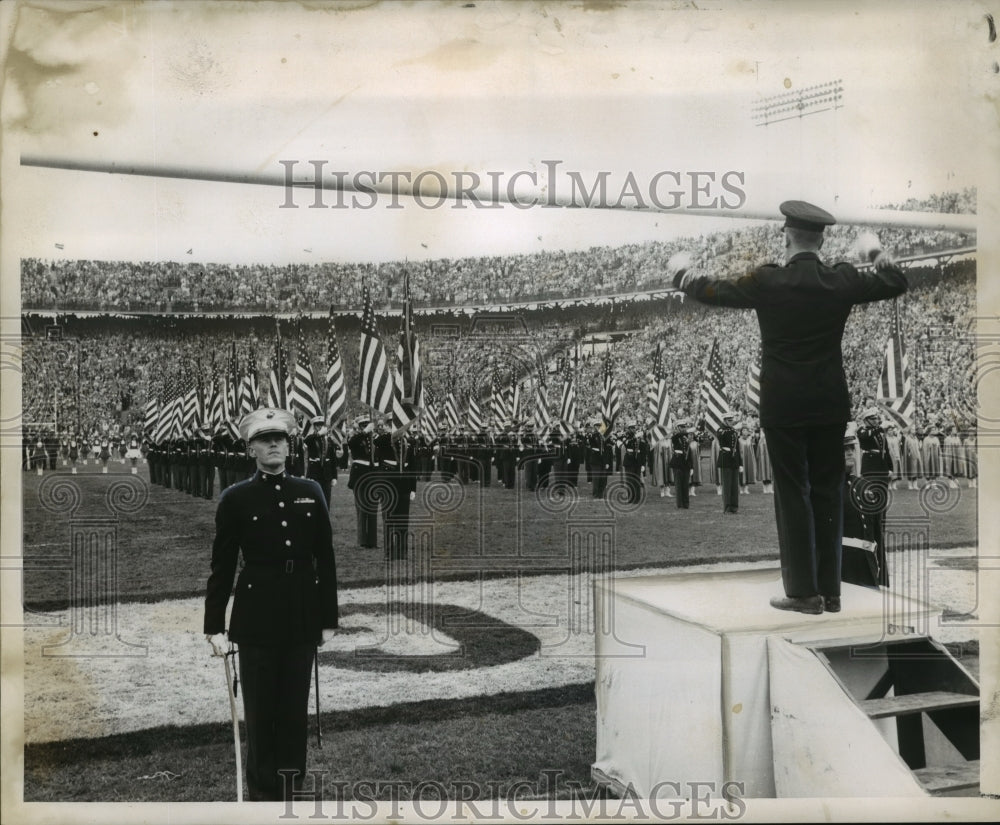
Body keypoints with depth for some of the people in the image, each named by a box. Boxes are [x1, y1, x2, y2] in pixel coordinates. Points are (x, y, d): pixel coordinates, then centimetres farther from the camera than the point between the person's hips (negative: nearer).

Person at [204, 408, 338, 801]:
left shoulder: (310, 492, 6)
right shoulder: (236, 498, -1)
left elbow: (325, 560, 7)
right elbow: (222, 566, 0)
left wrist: (328, 619, 6)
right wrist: (214, 626, -3)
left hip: (302, 619, 2)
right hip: (257, 619, -2)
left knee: (295, 709, 9)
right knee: (259, 711, 5)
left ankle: (289, 788, 22)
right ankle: (262, 792, 19)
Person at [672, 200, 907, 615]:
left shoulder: (768, 282, -12)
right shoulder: (841, 281, -3)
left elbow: (714, 292, 0)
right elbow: (896, 284, 12)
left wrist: (681, 272, 19)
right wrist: (875, 251, 30)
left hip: (783, 407, -3)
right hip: (829, 405, 3)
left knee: (792, 495, 3)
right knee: (828, 493, 11)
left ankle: (803, 592, 6)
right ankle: (830, 590, 18)